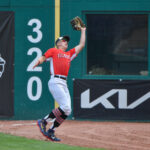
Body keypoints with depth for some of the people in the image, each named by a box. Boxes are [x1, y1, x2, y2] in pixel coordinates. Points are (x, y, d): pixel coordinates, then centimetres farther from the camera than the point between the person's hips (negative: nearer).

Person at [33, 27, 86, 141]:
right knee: (65, 107, -20)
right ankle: (44, 121, -9)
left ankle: (51, 132, 3)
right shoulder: (53, 51, 11)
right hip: (55, 82, -7)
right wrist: (39, 61, -26)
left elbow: (81, 45, 33)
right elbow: (44, 57, -3)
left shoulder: (69, 54, 28)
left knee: (67, 111, -2)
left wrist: (83, 31, 37)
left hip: (64, 84, 7)